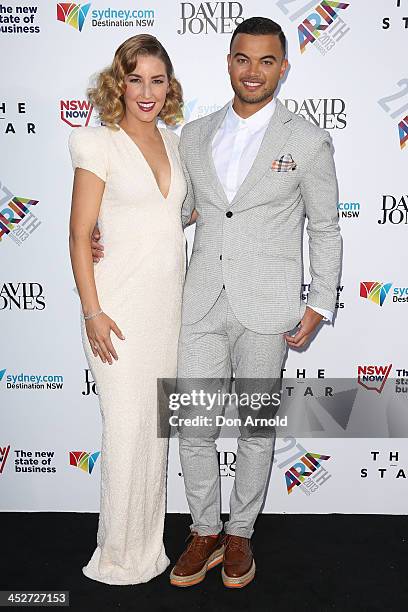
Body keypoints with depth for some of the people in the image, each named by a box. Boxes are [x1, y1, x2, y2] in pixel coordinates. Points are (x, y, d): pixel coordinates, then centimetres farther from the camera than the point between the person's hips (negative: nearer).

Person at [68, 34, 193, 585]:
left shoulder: (172, 141, 11)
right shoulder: (99, 145, -7)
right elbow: (79, 235, -9)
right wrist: (92, 312, -14)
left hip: (170, 299, 6)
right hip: (121, 302, -6)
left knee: (158, 423, 12)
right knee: (127, 428, -2)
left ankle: (149, 544, 30)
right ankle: (119, 555, 19)